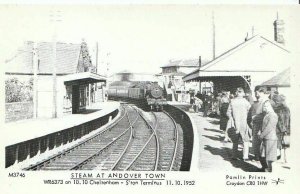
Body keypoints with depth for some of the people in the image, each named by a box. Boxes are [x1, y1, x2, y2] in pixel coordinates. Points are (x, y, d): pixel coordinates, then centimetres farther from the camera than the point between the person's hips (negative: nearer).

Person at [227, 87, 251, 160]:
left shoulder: (232, 101, -1)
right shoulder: (246, 102, -9)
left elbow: (228, 112, 1)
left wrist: (232, 119, 10)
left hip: (235, 124, 3)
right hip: (244, 123, -3)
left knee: (235, 141, 15)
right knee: (245, 141, 9)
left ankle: (234, 156, 17)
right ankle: (245, 156, 5)